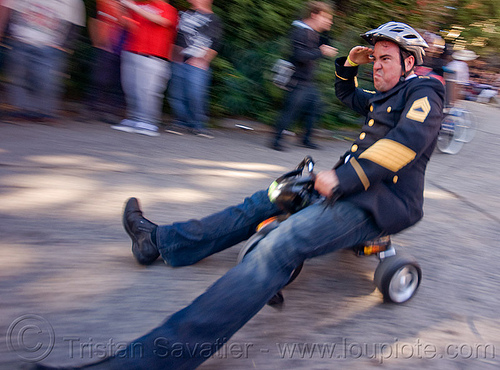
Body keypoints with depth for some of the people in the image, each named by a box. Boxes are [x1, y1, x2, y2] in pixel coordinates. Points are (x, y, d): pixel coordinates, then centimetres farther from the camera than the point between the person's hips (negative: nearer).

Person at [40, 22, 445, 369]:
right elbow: (348, 95, 43)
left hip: (377, 201, -10)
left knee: (278, 248, -31)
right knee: (259, 205, 9)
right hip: (351, 185, 10)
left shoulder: (422, 94, -4)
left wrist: (344, 179, -29)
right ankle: (160, 240, 19)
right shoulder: (384, 96, 24)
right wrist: (349, 65, 23)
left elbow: (406, 142, -24)